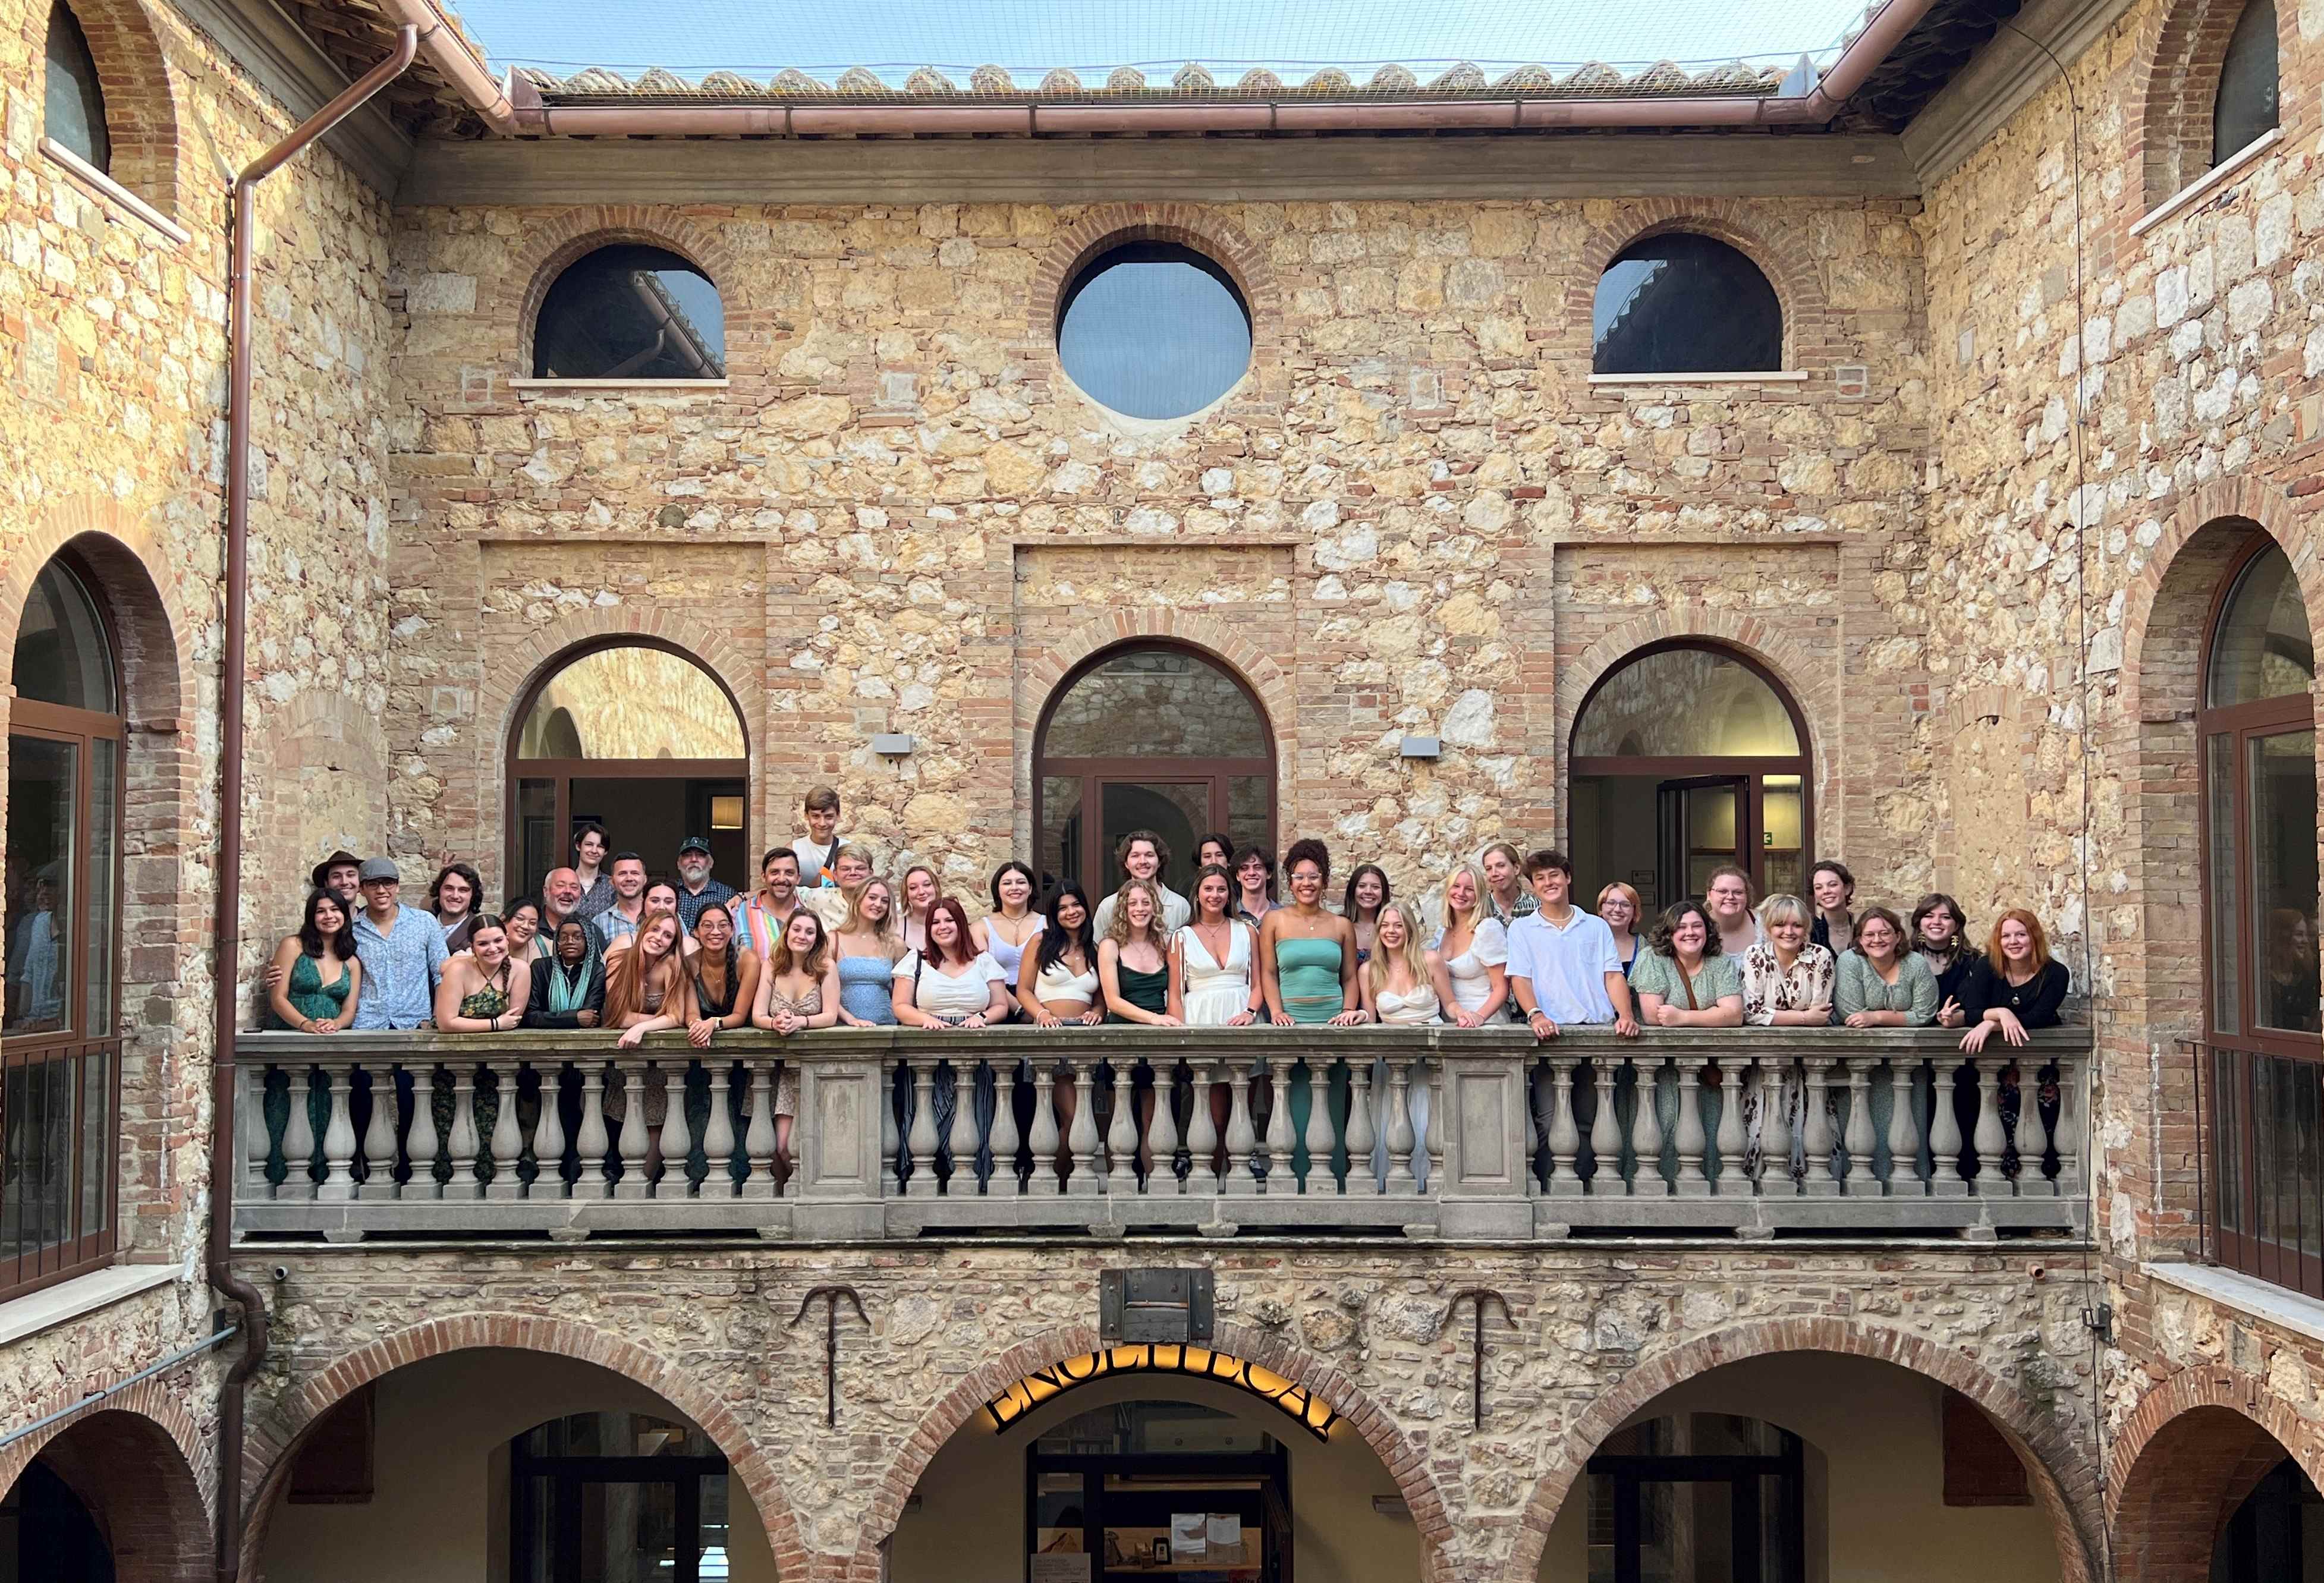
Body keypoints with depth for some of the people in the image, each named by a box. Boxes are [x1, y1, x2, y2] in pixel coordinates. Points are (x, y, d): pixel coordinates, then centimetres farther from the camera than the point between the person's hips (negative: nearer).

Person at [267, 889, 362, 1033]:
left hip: (334, 1038, 2)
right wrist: (306, 1024, -13)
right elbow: (278, 998, 1)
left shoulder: (353, 963, 14)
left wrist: (336, 1024, -12)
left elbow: (349, 1011, 10)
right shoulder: (293, 946, 7)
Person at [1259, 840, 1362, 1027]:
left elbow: (1350, 978, 10)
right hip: (1291, 1017, -1)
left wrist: (1348, 1011, -4)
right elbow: (1268, 973, 3)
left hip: (1332, 1017, 1)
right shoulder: (1275, 920, 5)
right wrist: (1277, 1012, -8)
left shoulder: (1342, 925, 9)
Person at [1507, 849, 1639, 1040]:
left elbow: (1613, 977, 11)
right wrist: (1536, 1015, -16)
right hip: (1552, 1029, -1)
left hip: (1599, 1026, 2)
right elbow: (1520, 979, 2)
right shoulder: (1521, 929, 11)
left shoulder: (1598, 926, 17)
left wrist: (1626, 1016, -6)